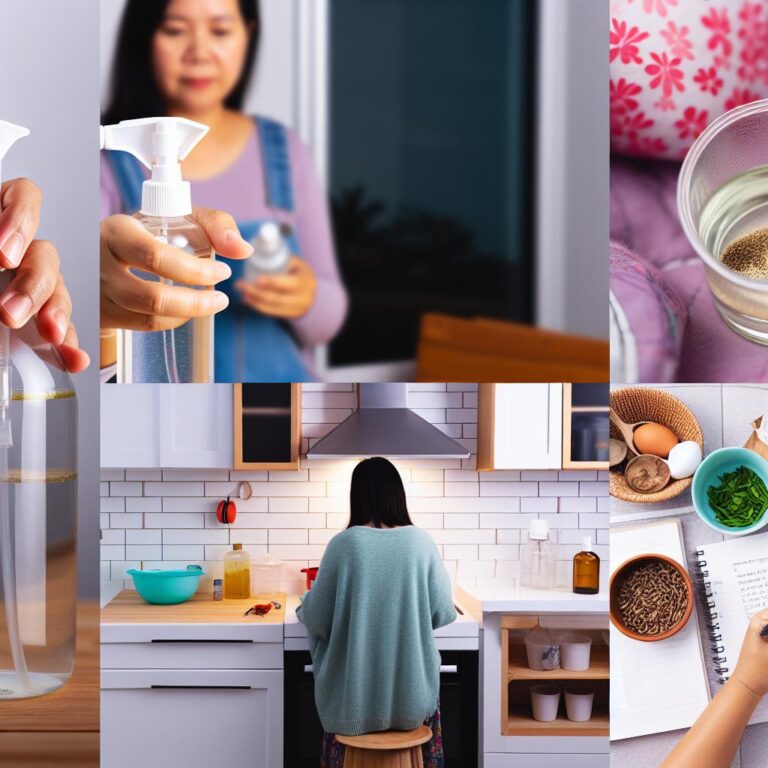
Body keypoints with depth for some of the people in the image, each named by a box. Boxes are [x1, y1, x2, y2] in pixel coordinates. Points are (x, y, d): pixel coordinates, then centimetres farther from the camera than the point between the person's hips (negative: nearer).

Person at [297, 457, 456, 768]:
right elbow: (444, 612, -2)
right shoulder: (421, 541, -7)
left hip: (355, 688, -1)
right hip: (412, 684, 1)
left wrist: (304, 606, 19)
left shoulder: (344, 544, -11)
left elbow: (317, 618, -5)